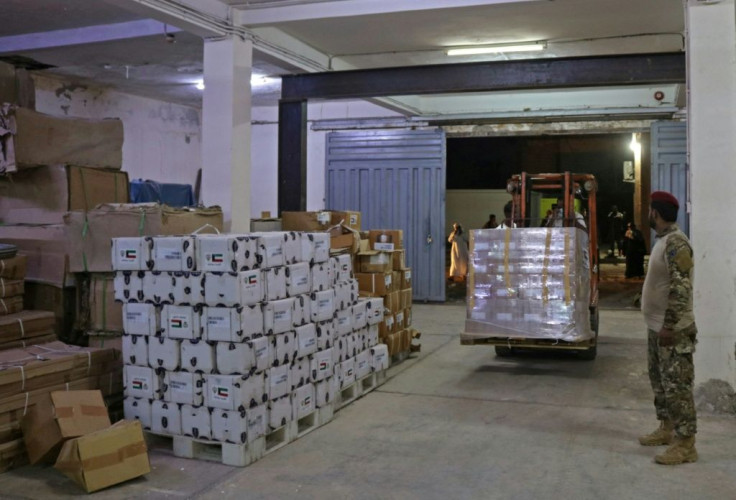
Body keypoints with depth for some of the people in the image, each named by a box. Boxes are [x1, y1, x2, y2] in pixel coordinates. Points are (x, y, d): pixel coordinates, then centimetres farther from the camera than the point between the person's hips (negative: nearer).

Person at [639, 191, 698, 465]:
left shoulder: (676, 243, -19)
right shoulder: (664, 240, 13)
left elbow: (681, 288, -25)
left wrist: (669, 326, -25)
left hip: (673, 330, -10)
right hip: (658, 327, 10)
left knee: (677, 386, -6)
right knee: (660, 382, 18)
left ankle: (685, 444, -1)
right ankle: (667, 429, 30)